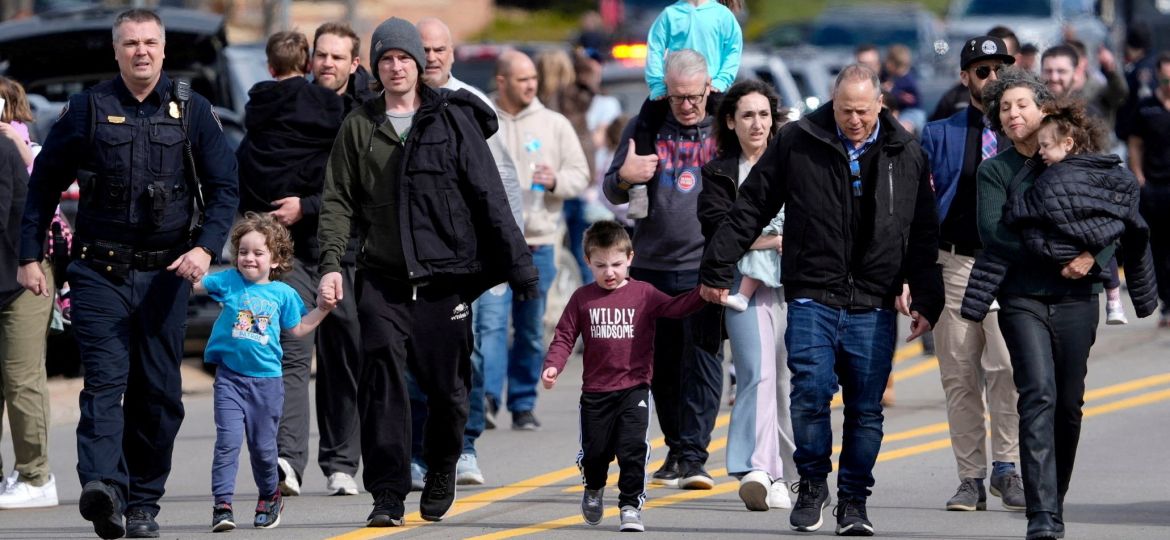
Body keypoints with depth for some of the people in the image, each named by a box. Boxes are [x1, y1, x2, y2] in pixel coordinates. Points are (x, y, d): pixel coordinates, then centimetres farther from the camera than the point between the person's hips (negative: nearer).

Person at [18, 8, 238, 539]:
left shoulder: (192, 112, 6)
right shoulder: (86, 110, 3)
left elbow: (224, 188, 7)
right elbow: (43, 184, 10)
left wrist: (205, 247, -9)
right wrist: (30, 256, 5)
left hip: (165, 274, 2)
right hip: (100, 272, -2)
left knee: (158, 393, 4)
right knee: (105, 381, -16)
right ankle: (103, 487, -32)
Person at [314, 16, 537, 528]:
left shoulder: (453, 120, 2)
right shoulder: (359, 126, 8)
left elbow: (489, 195, 2)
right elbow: (338, 199, 7)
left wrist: (517, 264, -2)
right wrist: (331, 263, -7)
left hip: (446, 275, -1)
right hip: (383, 279, 1)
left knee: (447, 387, 5)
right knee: (383, 380, -13)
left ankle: (440, 473, 29)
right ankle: (387, 493, -11)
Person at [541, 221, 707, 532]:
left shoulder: (643, 294, 1)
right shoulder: (582, 299, 4)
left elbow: (674, 308, -11)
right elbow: (564, 337, 4)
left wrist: (702, 294, -28)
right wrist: (552, 366, -12)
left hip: (634, 387, -2)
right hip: (596, 391, 2)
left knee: (632, 448, -13)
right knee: (594, 451, 9)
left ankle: (631, 505, -1)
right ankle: (594, 489, 40)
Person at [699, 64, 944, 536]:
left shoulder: (907, 156, 7)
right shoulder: (797, 143, 2)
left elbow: (923, 236, 13)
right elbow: (751, 209, 7)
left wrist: (926, 301, 9)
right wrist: (718, 268, 6)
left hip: (873, 304, 1)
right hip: (812, 297, -1)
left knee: (866, 408, 2)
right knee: (811, 391, -12)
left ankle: (853, 500, 15)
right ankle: (812, 483, 9)